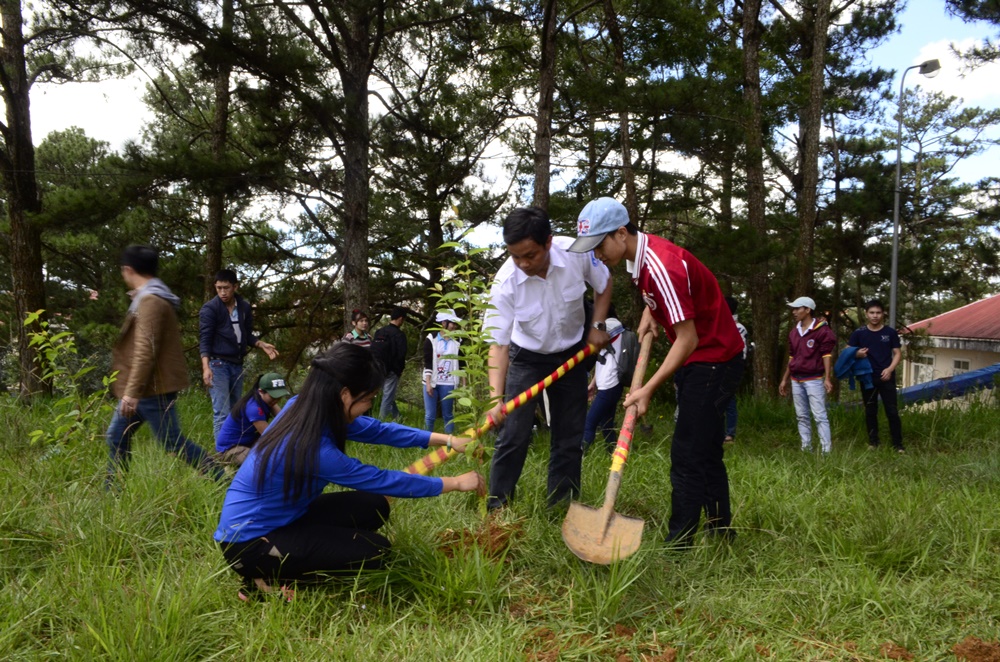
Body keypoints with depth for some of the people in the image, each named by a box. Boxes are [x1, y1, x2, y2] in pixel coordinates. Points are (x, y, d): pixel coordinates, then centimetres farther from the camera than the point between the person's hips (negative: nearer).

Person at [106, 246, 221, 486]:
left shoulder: (150, 301, -18)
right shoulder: (152, 298, 14)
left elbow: (146, 351, -25)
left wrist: (132, 392, -25)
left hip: (153, 389, -10)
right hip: (145, 388, 10)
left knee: (173, 443, -6)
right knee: (117, 437, 14)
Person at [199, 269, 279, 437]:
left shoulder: (244, 307, 8)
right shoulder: (210, 308, -7)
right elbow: (204, 340, -11)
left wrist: (262, 345, -1)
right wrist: (206, 367, -23)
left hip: (237, 365, 6)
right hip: (218, 365, -6)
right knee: (222, 413, -9)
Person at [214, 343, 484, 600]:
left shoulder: (304, 408, -7)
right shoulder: (314, 447, -31)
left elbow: (376, 429, 2)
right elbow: (381, 480, -20)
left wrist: (447, 440, 1)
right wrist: (455, 483, -9)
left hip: (279, 518, 9)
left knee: (374, 507, 3)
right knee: (374, 551, -10)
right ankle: (269, 579, -2)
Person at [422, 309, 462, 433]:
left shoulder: (457, 342, 7)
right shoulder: (431, 339, -1)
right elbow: (427, 363, -6)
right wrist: (428, 383, -12)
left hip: (448, 384, 2)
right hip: (432, 382, -2)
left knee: (448, 415, 7)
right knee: (430, 415, 1)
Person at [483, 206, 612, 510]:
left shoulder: (577, 252, -26)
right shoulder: (505, 282, -30)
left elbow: (603, 283, -2)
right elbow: (498, 345, -28)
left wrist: (598, 326, -10)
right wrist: (496, 399, -38)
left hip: (572, 353, 2)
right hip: (527, 357, -2)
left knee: (570, 436, 6)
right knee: (514, 434, -7)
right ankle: (496, 506, 7)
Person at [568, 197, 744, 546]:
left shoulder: (661, 266, -27)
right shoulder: (640, 256, 3)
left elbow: (688, 339, -27)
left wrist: (648, 389, -26)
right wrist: (648, 315, 5)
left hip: (713, 360, -10)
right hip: (699, 360, 10)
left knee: (687, 456, -10)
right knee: (706, 452, 16)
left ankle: (678, 544, -5)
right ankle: (721, 531, 28)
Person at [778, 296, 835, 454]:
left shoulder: (822, 330, -8)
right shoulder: (793, 332, 12)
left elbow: (826, 355, -10)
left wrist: (827, 378, -17)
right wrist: (784, 380, 17)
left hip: (814, 380, -7)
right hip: (796, 380, 7)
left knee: (820, 416, -7)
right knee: (801, 416, 10)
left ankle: (827, 450, -4)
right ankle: (806, 448, 16)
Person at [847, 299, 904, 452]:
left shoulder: (890, 332, 1)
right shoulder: (859, 333, 1)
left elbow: (897, 353, 4)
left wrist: (890, 369, -12)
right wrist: (857, 354, -19)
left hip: (886, 378, -1)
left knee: (892, 411, -1)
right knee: (870, 411, 9)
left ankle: (898, 445, 5)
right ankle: (873, 443, 18)